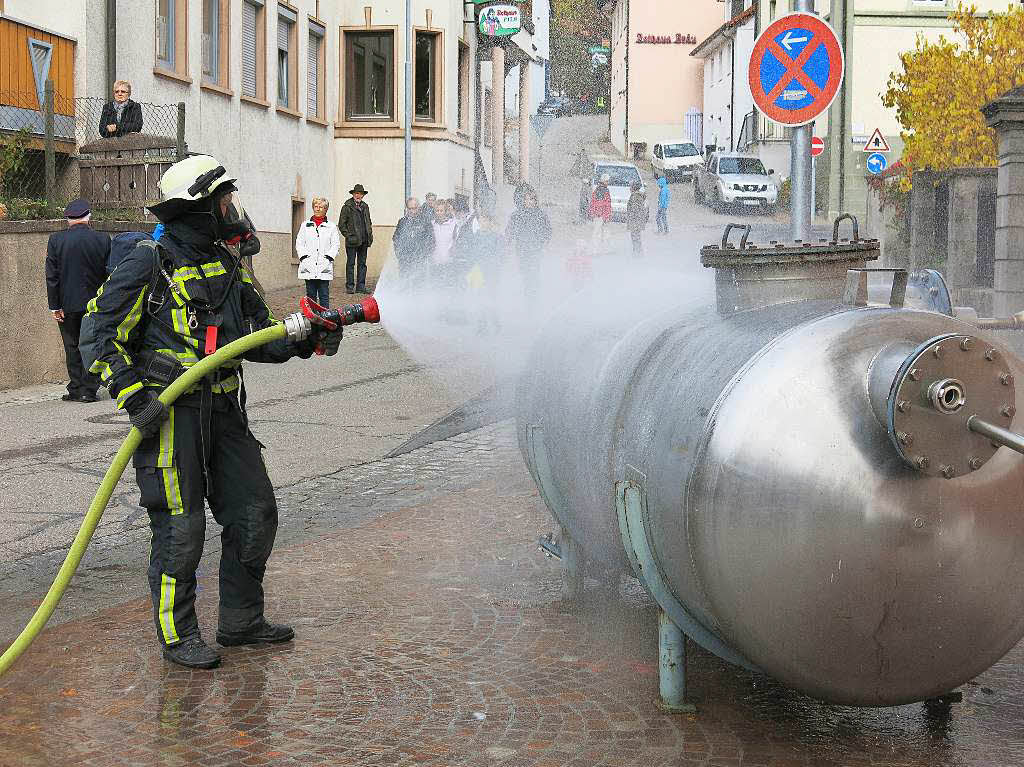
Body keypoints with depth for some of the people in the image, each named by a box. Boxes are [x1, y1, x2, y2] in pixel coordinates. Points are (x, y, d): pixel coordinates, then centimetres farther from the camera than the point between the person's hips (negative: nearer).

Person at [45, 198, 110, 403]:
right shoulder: (103, 240, -5)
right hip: (95, 303, 0)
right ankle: (88, 390, 7)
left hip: (68, 304, 0)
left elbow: (52, 276, -5)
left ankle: (75, 390, 10)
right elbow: (110, 274, 1)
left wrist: (54, 306, -1)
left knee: (72, 348, 9)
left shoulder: (56, 240, -6)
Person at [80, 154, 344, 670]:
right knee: (180, 525, -2)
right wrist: (133, 395, -19)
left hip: (222, 409, 8)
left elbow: (256, 335, 15)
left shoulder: (228, 265, 11)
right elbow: (98, 334, -11)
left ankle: (241, 622, 25)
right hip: (168, 411, -8)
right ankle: (177, 635, 12)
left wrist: (306, 340, -2)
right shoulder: (151, 264, -11)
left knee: (255, 513, 11)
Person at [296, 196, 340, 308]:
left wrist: (329, 256, -9)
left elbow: (336, 244, 5)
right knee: (311, 295, 4)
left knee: (324, 295, -2)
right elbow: (299, 243, 10)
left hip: (324, 266, -1)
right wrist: (303, 256, -5)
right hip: (309, 267, 1)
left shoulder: (331, 227, 9)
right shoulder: (305, 226, 13)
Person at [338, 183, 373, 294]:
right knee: (351, 264, -1)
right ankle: (350, 286, 3)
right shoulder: (347, 207, -3)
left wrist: (370, 235, 13)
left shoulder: (365, 206, 16)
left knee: (362, 263, 7)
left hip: (364, 241, 5)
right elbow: (341, 224, -3)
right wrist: (348, 235, -10)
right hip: (352, 241, -5)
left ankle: (361, 286, 11)